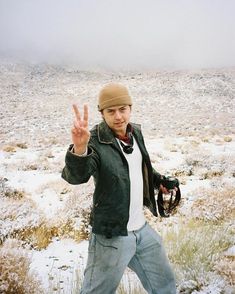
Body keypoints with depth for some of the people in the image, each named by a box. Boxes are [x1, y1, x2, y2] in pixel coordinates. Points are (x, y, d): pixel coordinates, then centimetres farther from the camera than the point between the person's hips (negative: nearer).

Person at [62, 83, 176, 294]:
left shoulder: (136, 132, 1)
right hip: (112, 236, -6)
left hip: (142, 229, 7)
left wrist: (158, 180, 17)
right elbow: (76, 176, -39)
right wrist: (79, 149, -57)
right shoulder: (95, 142, -20)